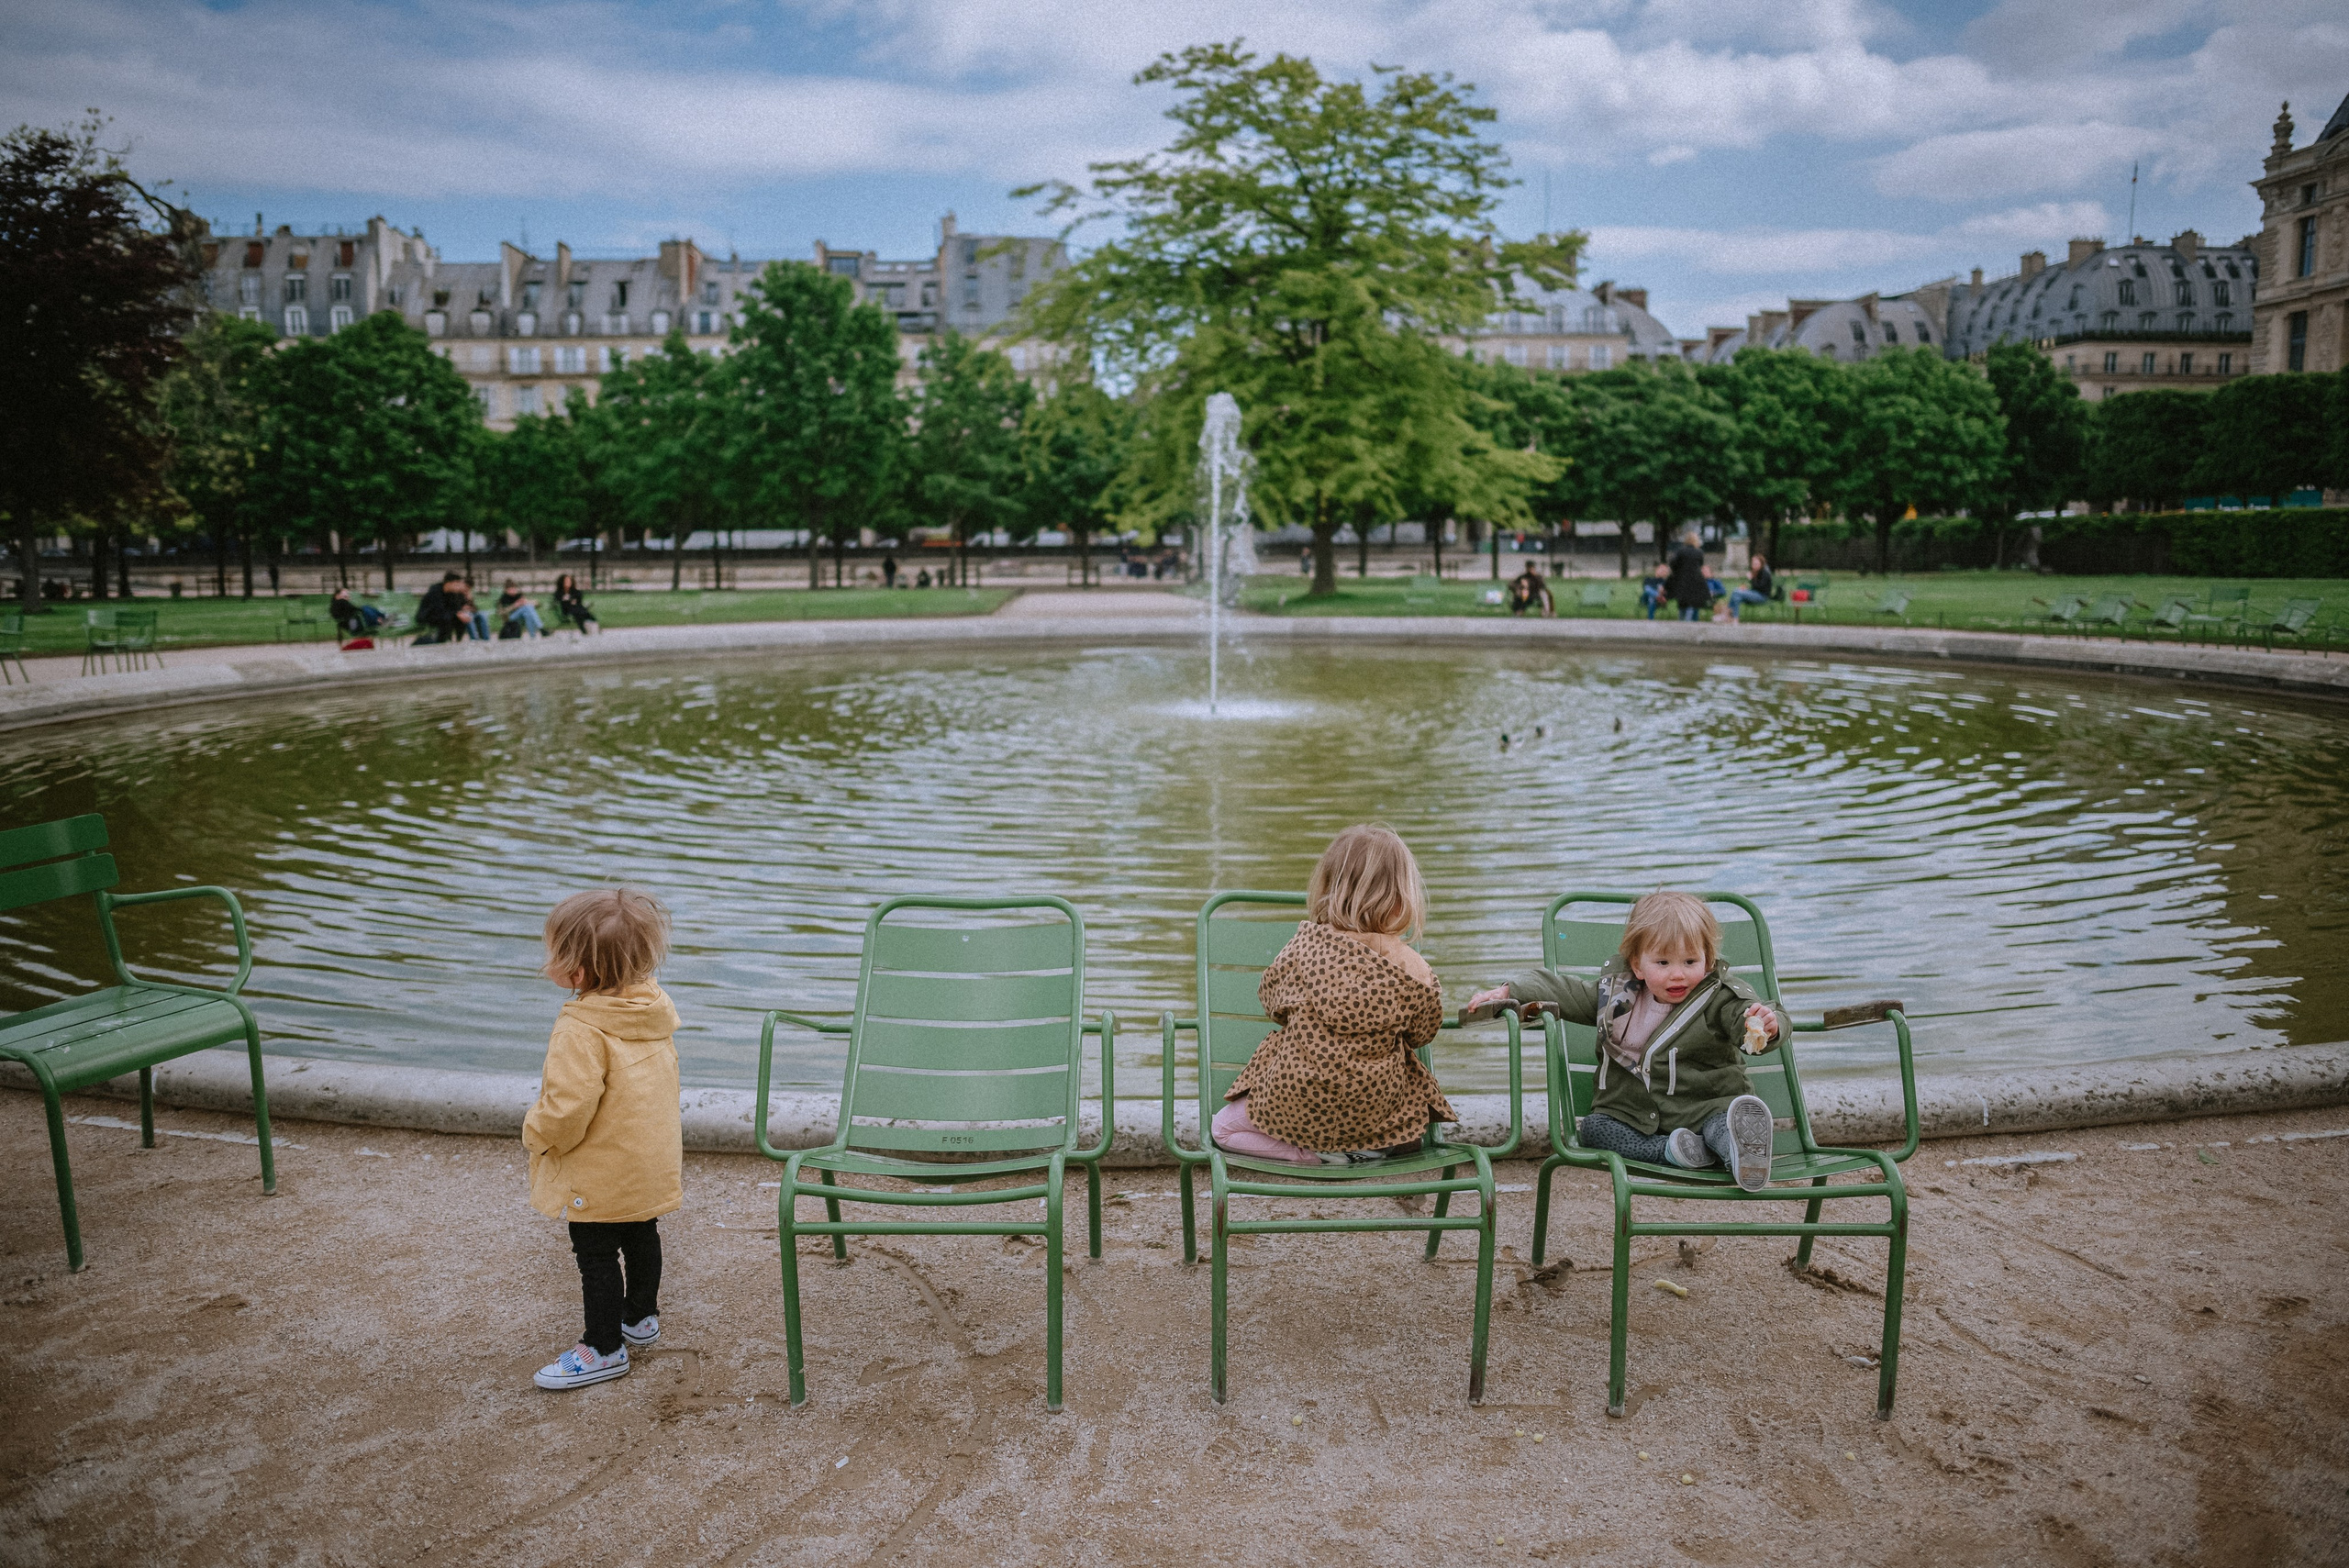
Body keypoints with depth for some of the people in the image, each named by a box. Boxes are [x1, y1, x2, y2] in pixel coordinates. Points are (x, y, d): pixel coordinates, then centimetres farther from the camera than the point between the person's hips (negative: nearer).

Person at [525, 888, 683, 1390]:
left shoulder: (583, 1032, -28)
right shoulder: (655, 1007, -3)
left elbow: (567, 1108, -31)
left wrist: (536, 1133, -9)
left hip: (602, 1176, -8)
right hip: (653, 1166, 8)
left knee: (596, 1255, 8)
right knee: (641, 1237, 24)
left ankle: (603, 1348, 20)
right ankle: (641, 1318, 43)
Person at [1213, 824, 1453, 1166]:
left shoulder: (1305, 944, -10)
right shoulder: (1415, 971, -11)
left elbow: (1271, 998, 5)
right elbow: (1420, 1034, 4)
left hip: (1295, 1107, -2)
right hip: (1378, 1112, 2)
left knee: (1224, 1127, 23)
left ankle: (1316, 1153, 3)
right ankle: (1370, 1147, 7)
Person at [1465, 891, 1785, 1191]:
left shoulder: (1720, 998, -5)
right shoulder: (1616, 992, 3)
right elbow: (1560, 989, 8)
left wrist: (1767, 1026, -45)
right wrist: (1507, 992, -5)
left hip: (1704, 1109, -3)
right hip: (1630, 1113, 4)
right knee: (1594, 1128, -22)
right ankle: (1672, 1151, -36)